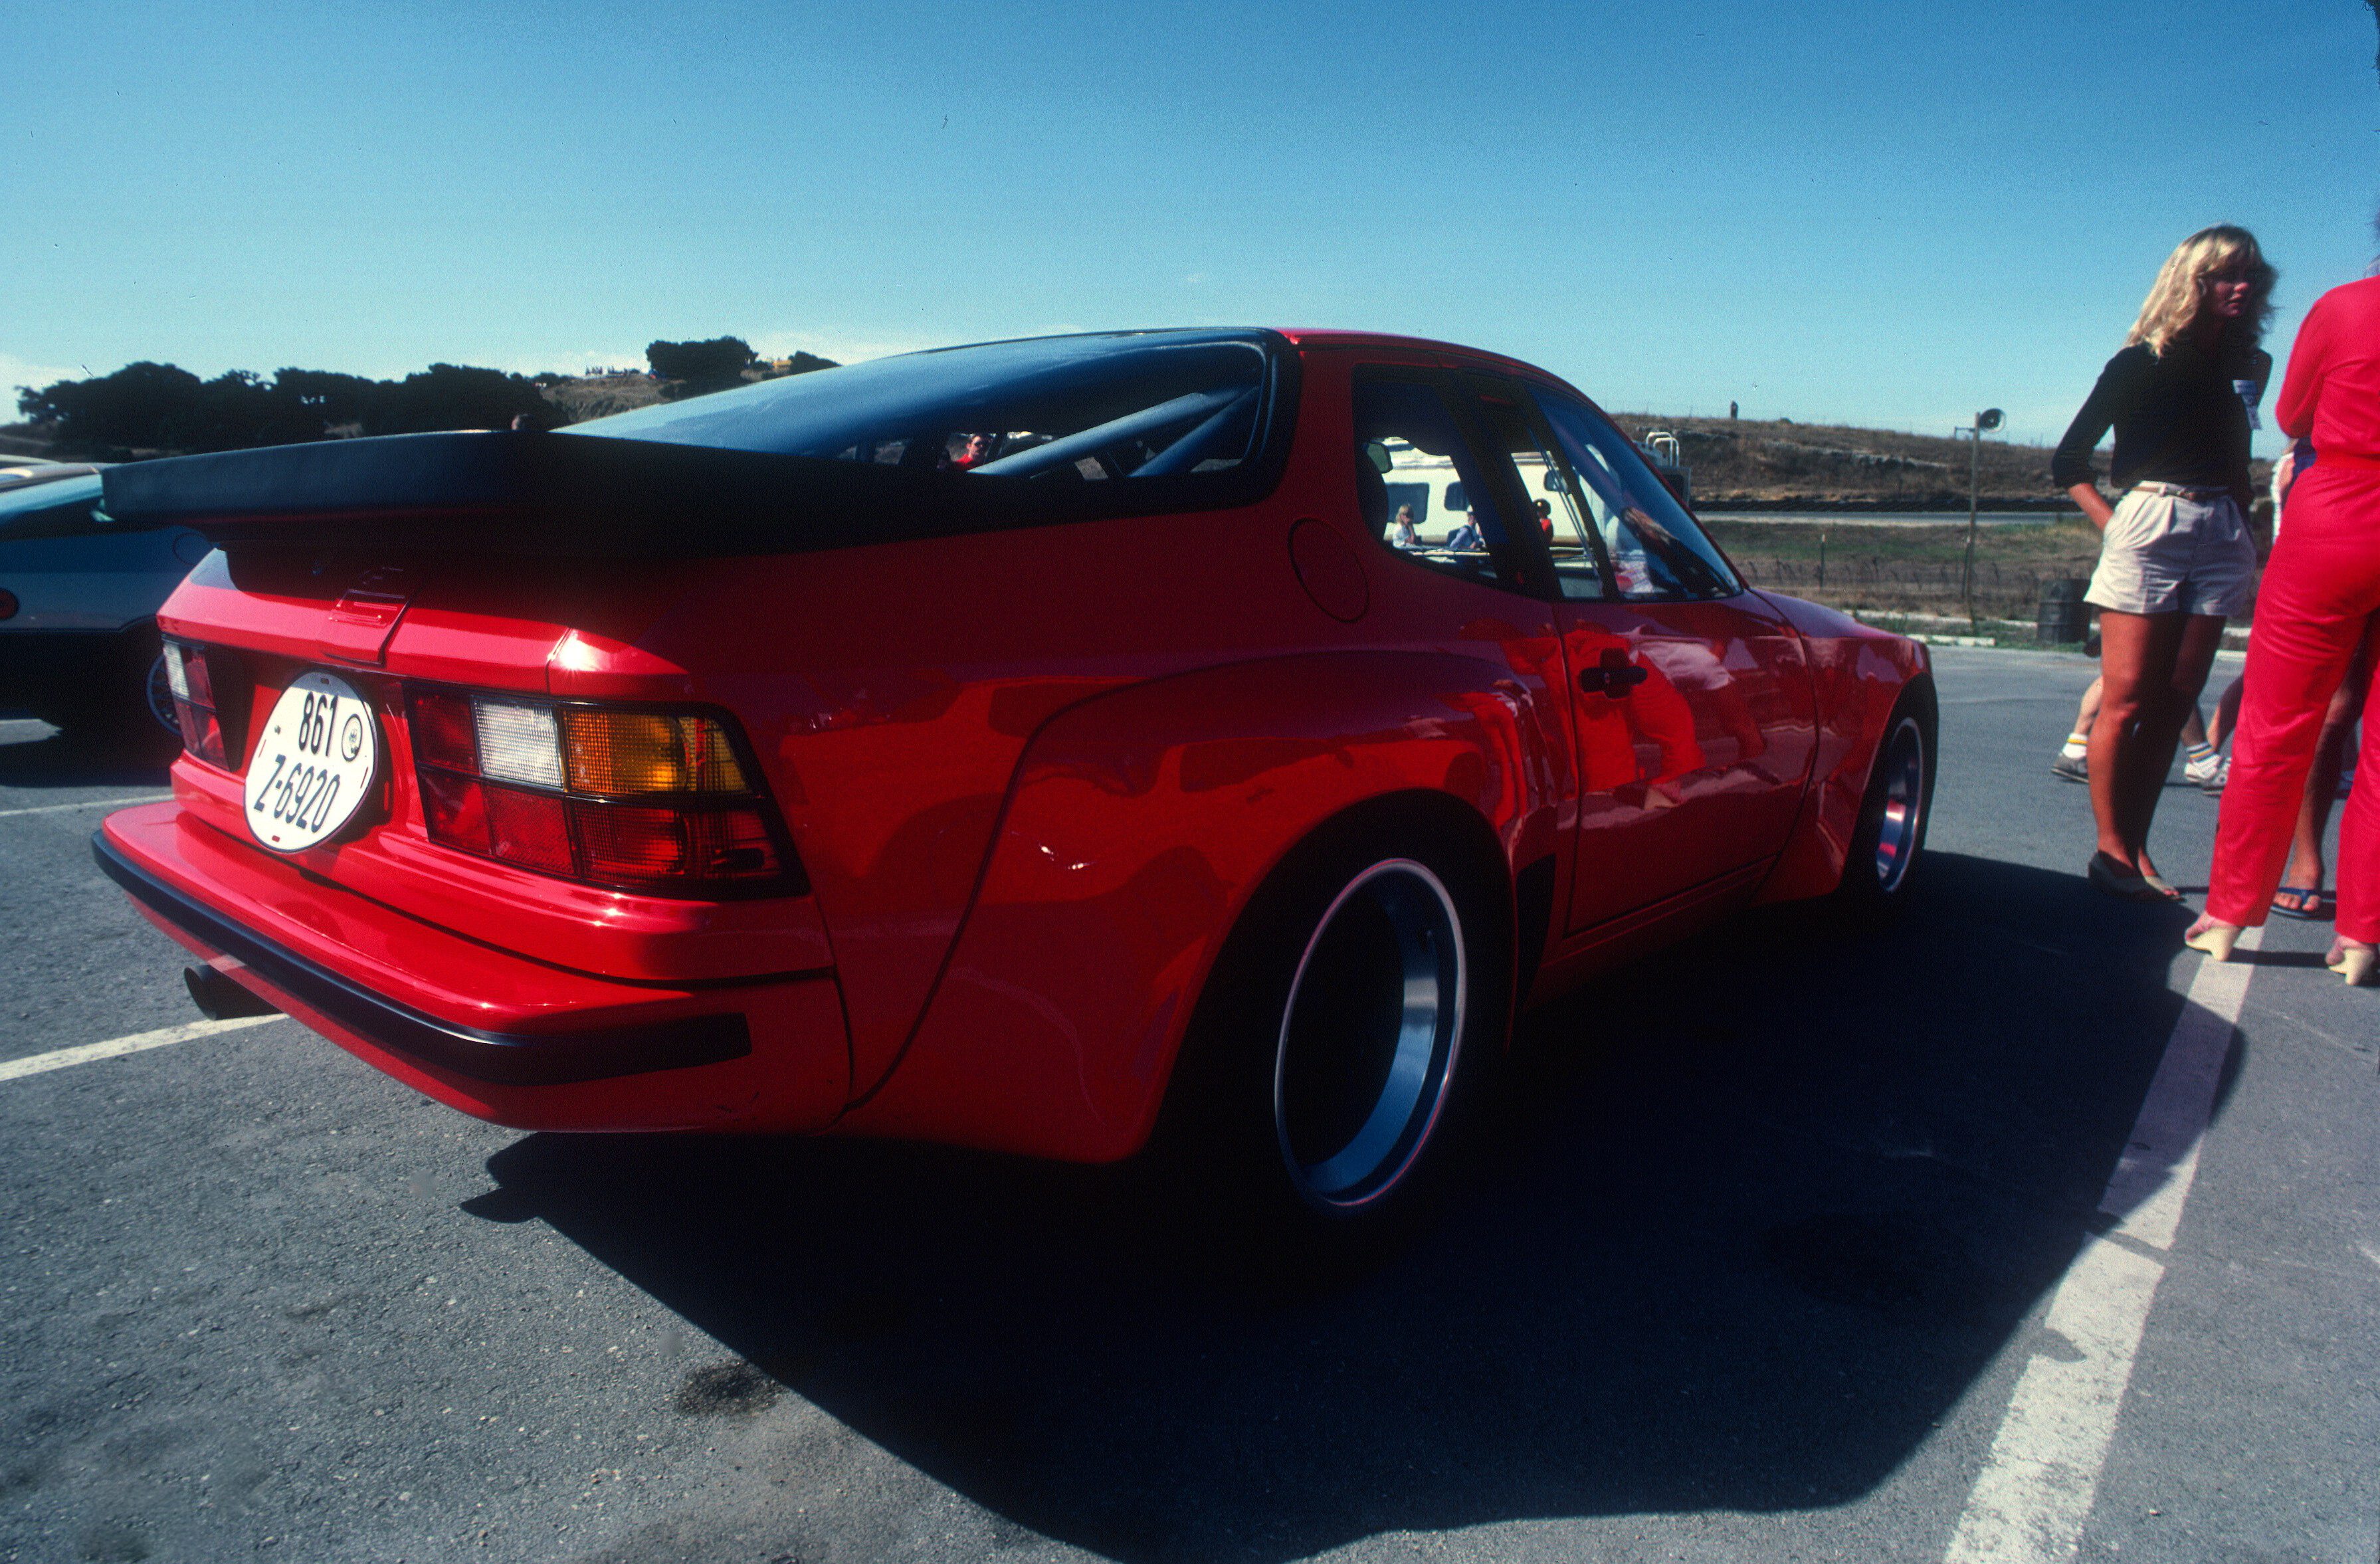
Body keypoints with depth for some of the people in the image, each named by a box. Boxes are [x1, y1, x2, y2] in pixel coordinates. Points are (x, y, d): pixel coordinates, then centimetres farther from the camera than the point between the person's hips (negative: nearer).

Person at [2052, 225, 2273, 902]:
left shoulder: (2239, 371, 16)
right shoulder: (2141, 364, 2)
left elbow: (2236, 470, 19)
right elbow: (2069, 459, 2)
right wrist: (2111, 523, -7)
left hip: (2221, 539, 5)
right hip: (2151, 529, -5)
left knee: (2173, 705, 3)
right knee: (2128, 699, -7)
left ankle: (2134, 850, 7)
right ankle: (2111, 850, 0)